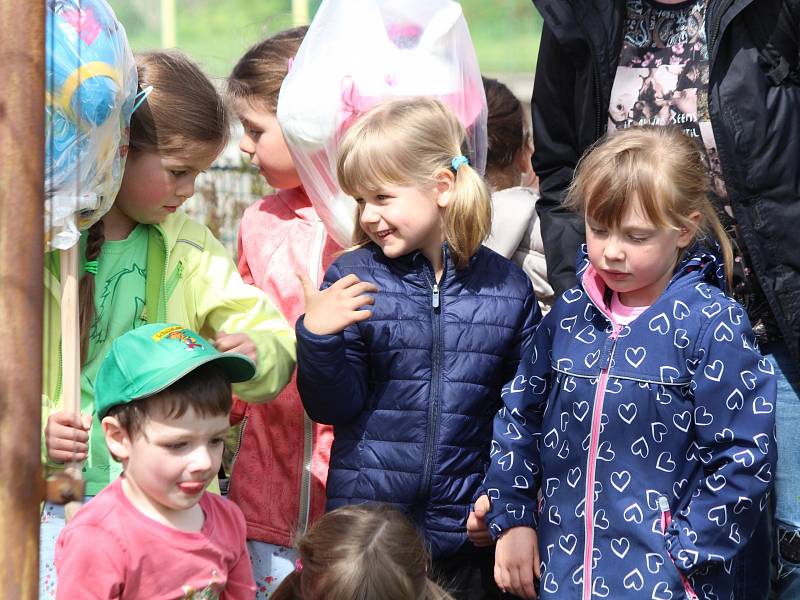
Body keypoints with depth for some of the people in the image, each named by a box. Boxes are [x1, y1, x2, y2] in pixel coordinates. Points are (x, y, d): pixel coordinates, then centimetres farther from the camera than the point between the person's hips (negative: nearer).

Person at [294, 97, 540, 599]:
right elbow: (331, 407, -4)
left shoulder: (508, 288, 0)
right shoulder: (351, 279, -2)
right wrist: (317, 336, -21)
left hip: (464, 533, 0)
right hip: (364, 524, 0)